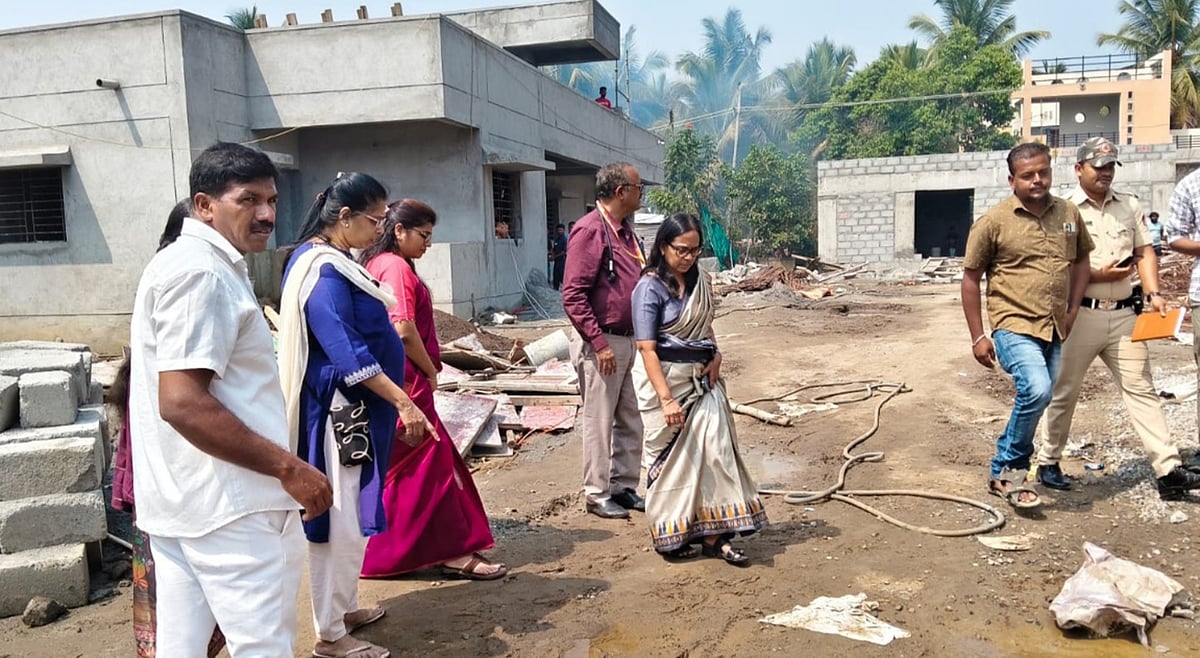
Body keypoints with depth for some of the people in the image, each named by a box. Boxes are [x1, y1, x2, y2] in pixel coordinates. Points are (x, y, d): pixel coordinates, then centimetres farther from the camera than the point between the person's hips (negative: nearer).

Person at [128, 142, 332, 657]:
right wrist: (288, 468, -20)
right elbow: (182, 402, -25)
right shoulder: (202, 273, -17)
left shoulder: (183, 263, 16)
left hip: (183, 500, 10)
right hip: (228, 505, -10)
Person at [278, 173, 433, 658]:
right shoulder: (324, 271, -19)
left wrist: (396, 398, 26)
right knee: (341, 518, -1)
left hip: (354, 408, 10)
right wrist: (403, 401, -23)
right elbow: (346, 352, -24)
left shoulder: (328, 260, 12)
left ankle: (342, 609, 33)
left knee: (350, 516, 19)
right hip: (340, 409, -10)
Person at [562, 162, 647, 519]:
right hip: (601, 344, -9)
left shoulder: (624, 229, 13)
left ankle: (624, 487, 28)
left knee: (630, 421, 15)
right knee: (600, 422, 3)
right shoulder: (590, 230, -15)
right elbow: (573, 296, -20)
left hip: (627, 341, 9)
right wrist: (599, 344, -21)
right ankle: (597, 494, 16)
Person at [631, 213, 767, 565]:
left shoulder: (698, 280, 6)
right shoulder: (650, 288, -14)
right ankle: (669, 534, 22)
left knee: (714, 449, 1)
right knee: (671, 457, 5)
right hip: (665, 378, -6)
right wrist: (666, 399, -25)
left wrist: (715, 355, 2)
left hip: (701, 378, 6)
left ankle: (713, 534, 9)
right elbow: (647, 349, -19)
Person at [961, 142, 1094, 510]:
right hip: (1014, 326, -6)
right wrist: (978, 336, -4)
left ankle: (1003, 473, 33)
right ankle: (1009, 470, -6)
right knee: (1036, 390, -26)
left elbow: (1081, 260, 21)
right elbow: (970, 279, -2)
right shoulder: (994, 222, -7)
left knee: (1039, 399, 13)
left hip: (1055, 330, 6)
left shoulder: (1068, 214, 7)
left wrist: (1073, 309, 8)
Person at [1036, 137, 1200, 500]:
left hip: (1122, 315, 4)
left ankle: (1169, 471, 2)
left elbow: (1144, 252, 10)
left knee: (1141, 389, 2)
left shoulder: (1130, 205, 11)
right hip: (1078, 315, -4)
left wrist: (1153, 293, -4)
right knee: (1064, 392, 7)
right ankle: (1048, 462, 21)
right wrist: (1098, 276, -17)